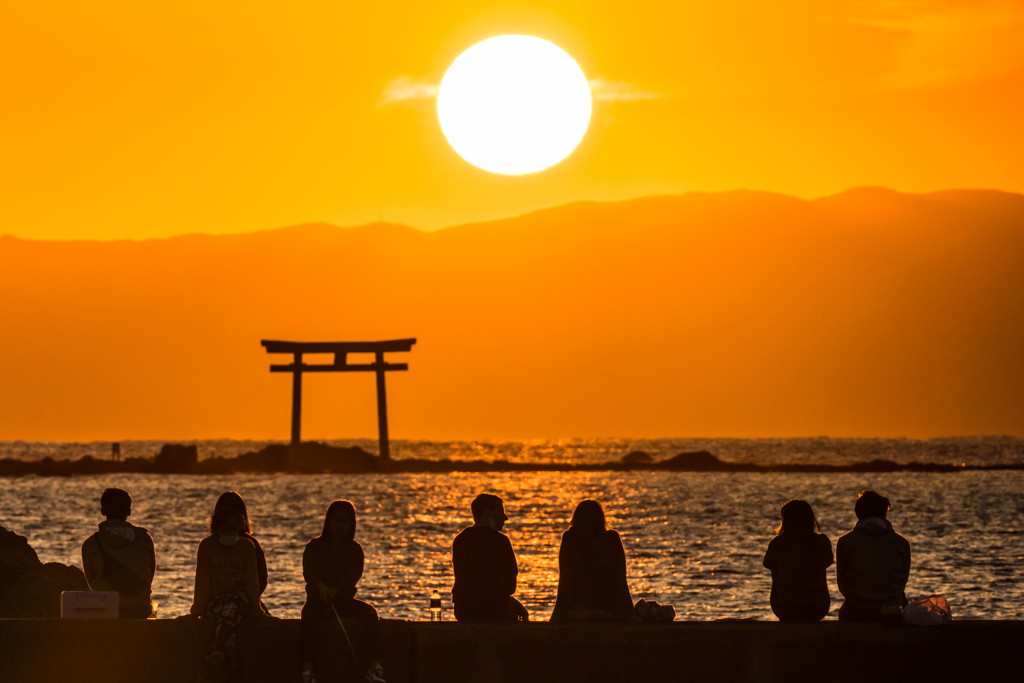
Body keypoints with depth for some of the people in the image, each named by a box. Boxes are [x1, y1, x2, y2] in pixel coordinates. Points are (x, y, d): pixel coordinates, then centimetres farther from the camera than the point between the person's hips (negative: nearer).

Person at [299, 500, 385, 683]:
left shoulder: (355, 549, 9)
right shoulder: (314, 547, 6)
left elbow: (353, 575, -9)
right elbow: (309, 571, -11)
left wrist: (336, 590, -30)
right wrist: (320, 586, -34)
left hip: (344, 598, 2)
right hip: (318, 599, -2)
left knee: (370, 613, -27)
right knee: (309, 615, -35)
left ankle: (373, 667, -31)